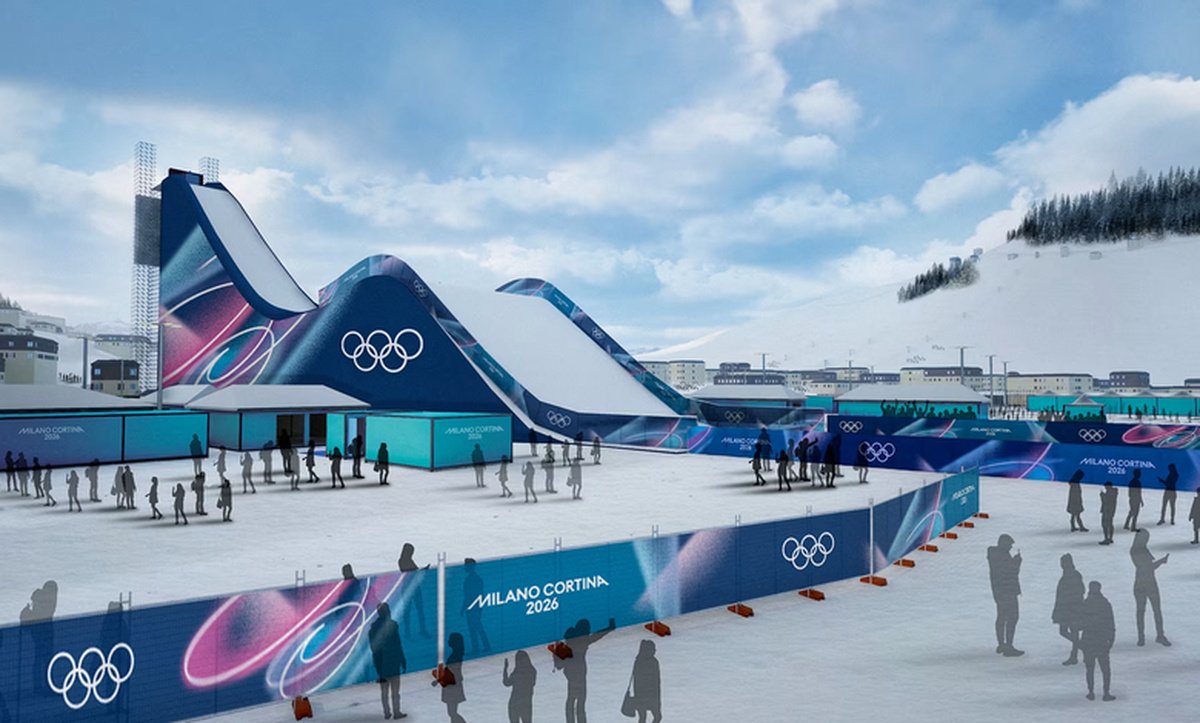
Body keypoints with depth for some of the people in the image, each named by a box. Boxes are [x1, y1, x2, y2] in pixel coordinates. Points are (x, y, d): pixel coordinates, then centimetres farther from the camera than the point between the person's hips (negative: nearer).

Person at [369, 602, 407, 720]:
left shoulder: (374, 627, 1)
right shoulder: (391, 625, -14)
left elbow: (373, 647, 6)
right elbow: (398, 645, -13)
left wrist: (377, 663, 14)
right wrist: (403, 662, -6)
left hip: (379, 662, 5)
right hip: (392, 662, -5)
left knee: (384, 690, 14)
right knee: (395, 689, 6)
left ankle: (387, 712, 20)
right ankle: (396, 712, 11)